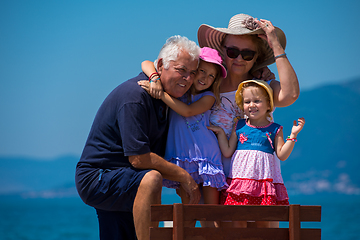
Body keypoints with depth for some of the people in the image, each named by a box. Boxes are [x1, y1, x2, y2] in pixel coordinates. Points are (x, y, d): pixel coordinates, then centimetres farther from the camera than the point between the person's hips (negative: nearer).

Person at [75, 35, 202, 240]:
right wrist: (184, 177, -17)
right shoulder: (134, 95, -21)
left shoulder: (168, 97, 9)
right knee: (151, 179, -34)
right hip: (96, 178, -10)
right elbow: (139, 159, -24)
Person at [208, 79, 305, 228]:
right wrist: (220, 133, 8)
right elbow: (227, 152, 13)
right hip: (241, 178, 1)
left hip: (264, 179, -1)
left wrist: (293, 135, -6)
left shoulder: (275, 130, 8)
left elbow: (282, 155, 0)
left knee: (263, 222, -1)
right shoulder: (239, 126, 12)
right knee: (238, 221, -3)